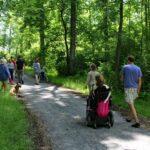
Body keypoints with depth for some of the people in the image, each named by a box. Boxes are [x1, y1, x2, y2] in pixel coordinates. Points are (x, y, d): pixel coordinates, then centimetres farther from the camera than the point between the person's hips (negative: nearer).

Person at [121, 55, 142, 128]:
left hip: (128, 88, -5)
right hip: (135, 88, 5)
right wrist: (138, 91, 5)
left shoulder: (125, 67, -5)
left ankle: (137, 121, -14)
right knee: (131, 103, 22)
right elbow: (140, 81, 1)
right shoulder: (138, 68, 4)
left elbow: (122, 78, 4)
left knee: (131, 105, -7)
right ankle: (129, 118, 33)